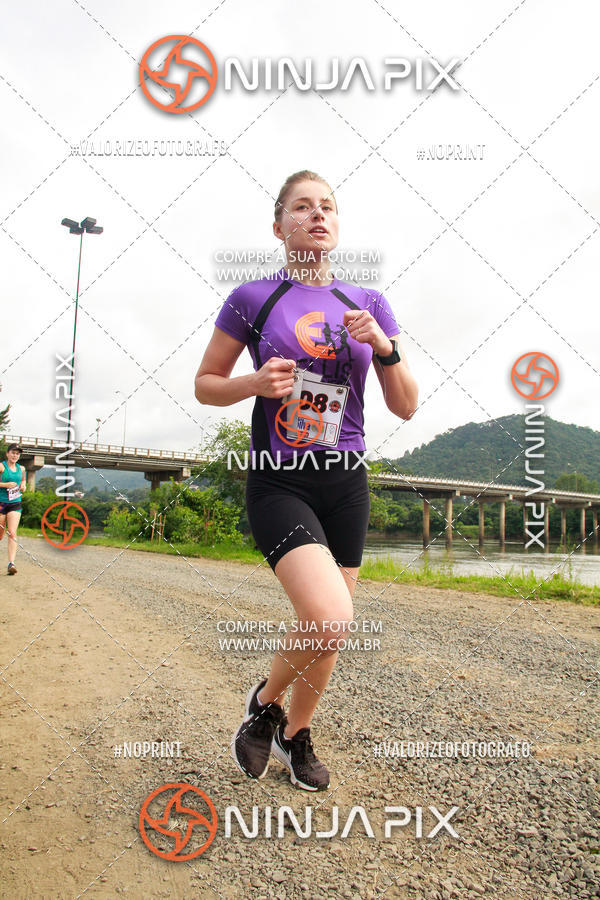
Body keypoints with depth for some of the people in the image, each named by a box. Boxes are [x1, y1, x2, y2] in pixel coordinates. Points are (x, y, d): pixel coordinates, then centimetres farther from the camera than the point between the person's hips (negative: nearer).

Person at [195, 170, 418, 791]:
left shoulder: (369, 304, 9)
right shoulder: (252, 298, 0)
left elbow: (406, 407, 8)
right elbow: (205, 385, 6)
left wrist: (385, 346, -9)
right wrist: (256, 383, -13)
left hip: (345, 482, 4)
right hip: (278, 481, -4)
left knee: (331, 630, 10)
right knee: (328, 620, -22)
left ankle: (295, 734, 38)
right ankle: (265, 700, 12)